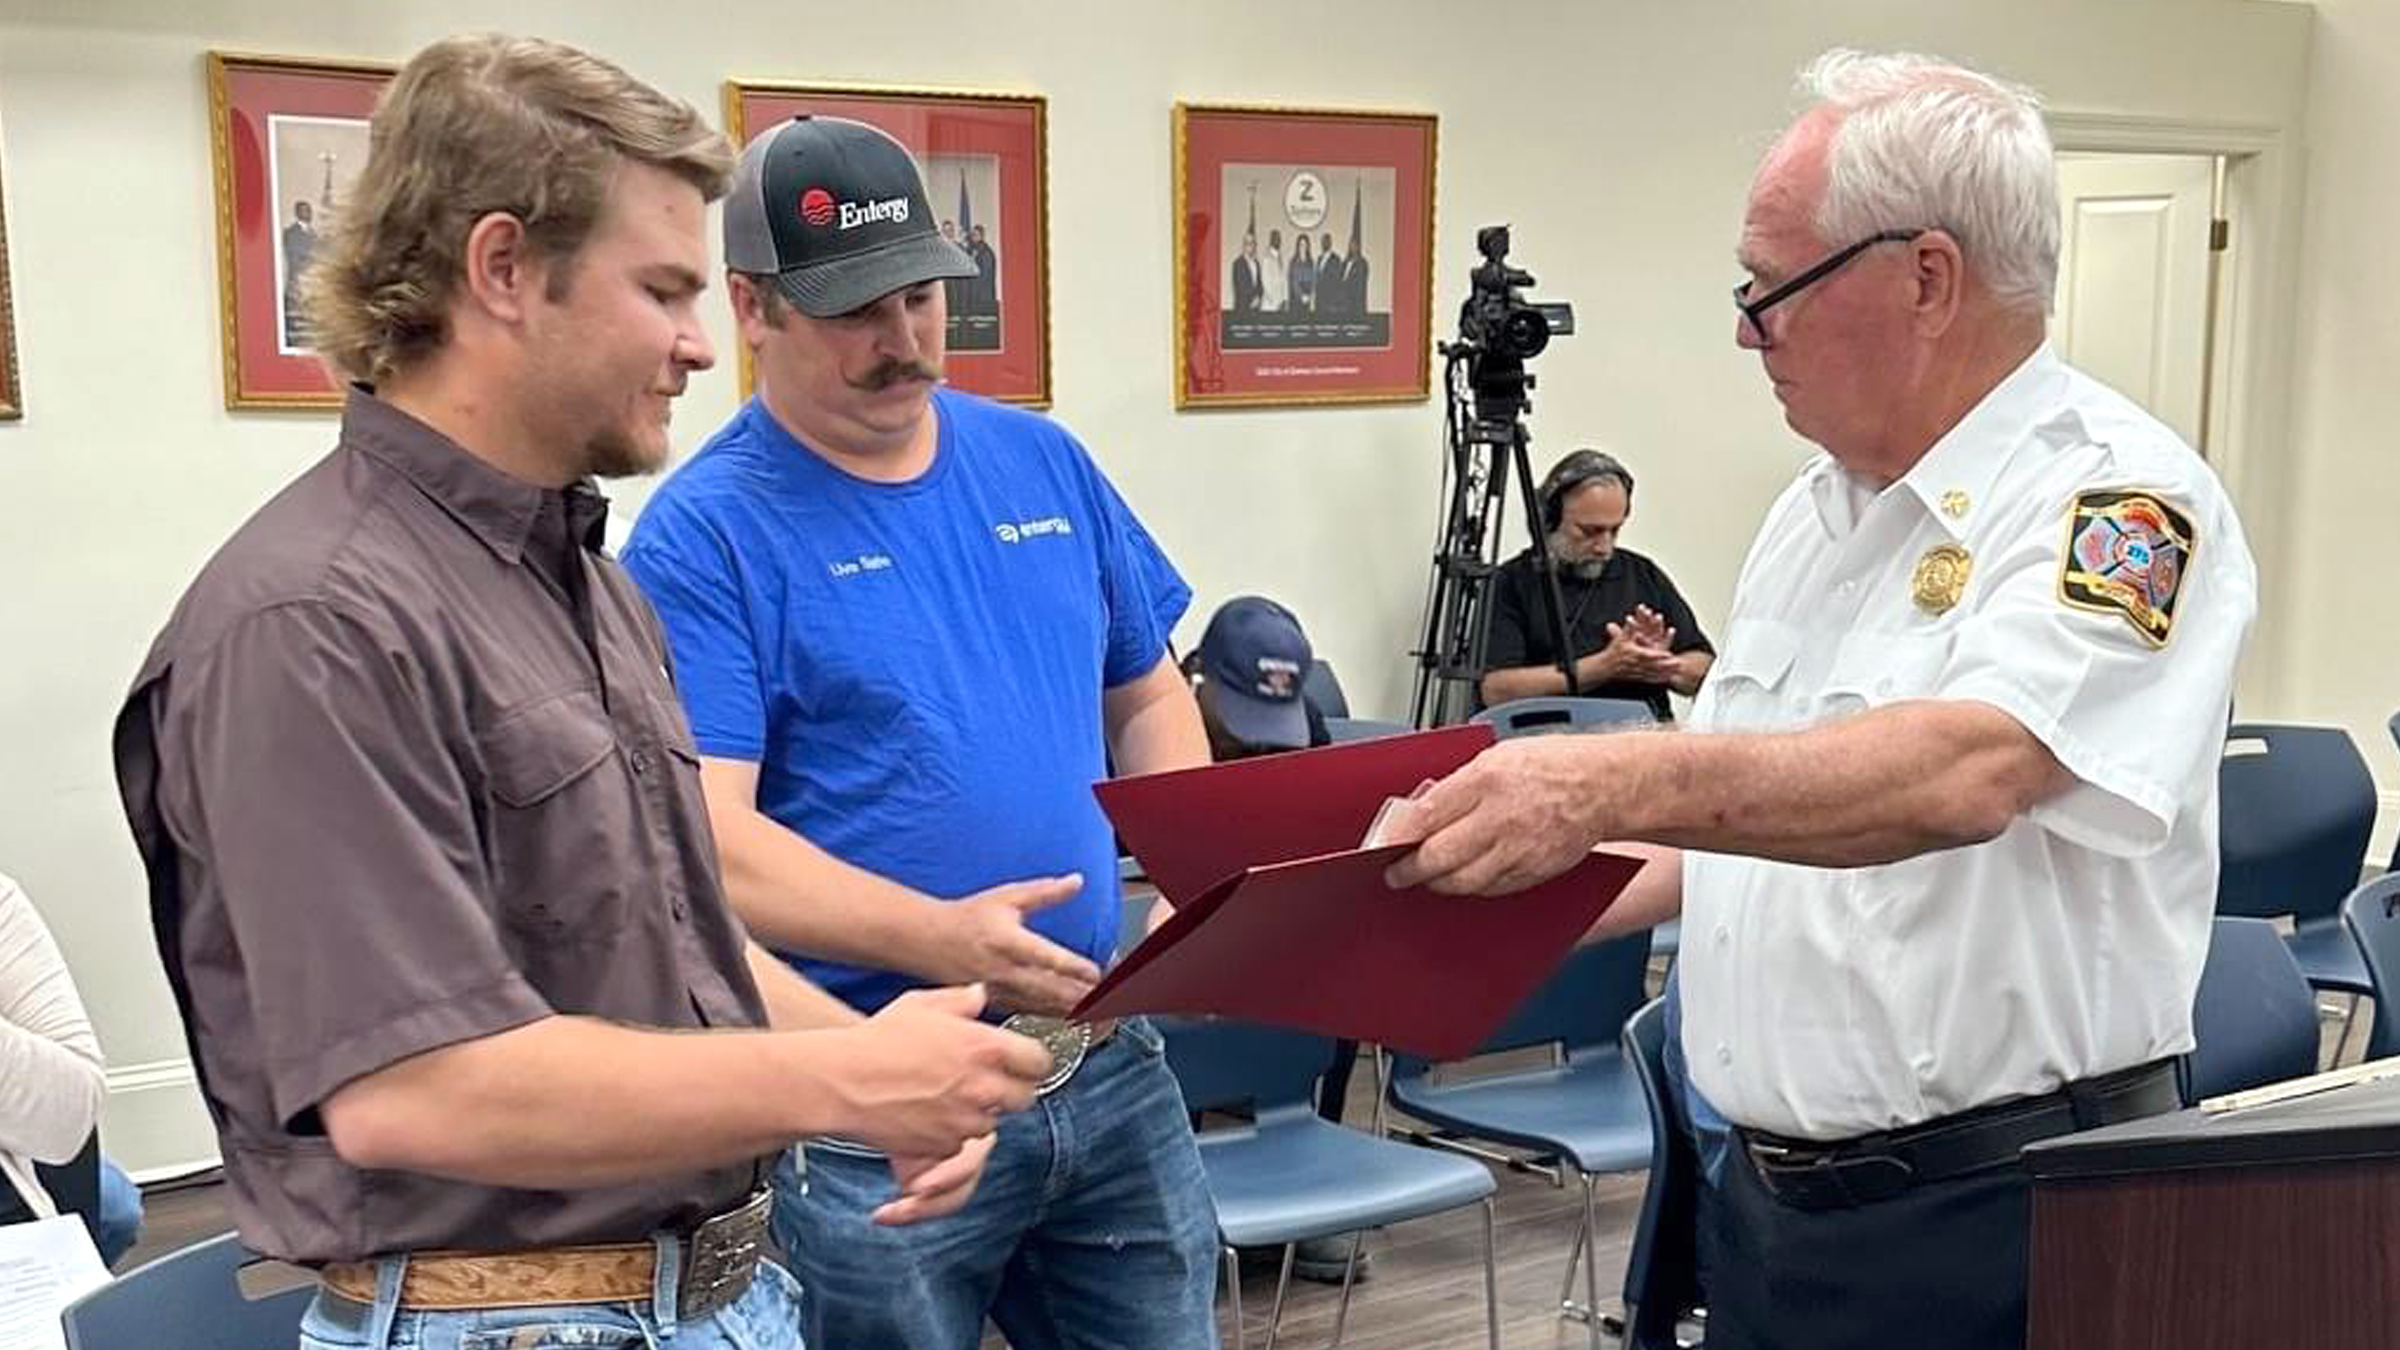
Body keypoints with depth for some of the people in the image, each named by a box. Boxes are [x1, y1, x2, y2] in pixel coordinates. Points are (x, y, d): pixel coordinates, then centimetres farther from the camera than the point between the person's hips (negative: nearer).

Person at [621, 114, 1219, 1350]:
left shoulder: (1042, 462, 7)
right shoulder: (705, 533, -11)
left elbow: (1147, 696, 14)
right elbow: (708, 838, -18)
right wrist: (934, 939, -32)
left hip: (1111, 1062, 5)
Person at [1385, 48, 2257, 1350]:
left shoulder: (2114, 498, -15)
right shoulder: (1812, 512, 10)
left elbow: (1964, 773, -33)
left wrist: (1609, 785, -41)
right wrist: (1510, 911, 4)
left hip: (1991, 1212, -7)